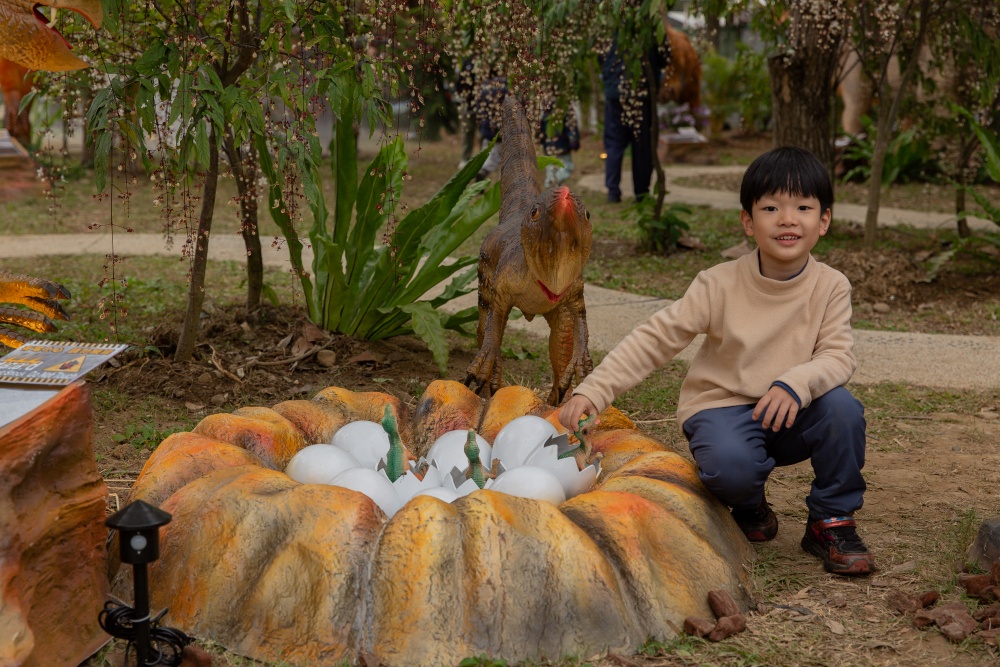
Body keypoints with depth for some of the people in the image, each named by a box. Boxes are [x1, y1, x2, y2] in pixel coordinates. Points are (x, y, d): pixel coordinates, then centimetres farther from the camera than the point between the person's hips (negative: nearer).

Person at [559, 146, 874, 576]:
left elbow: (838, 355, -14)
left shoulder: (830, 287, -6)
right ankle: (749, 505, 6)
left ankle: (832, 522, -5)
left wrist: (795, 384, -37)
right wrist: (591, 392, -22)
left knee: (843, 408, -28)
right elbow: (655, 338, -13)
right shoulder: (721, 286, -12)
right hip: (722, 406, -2)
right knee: (731, 464, -35)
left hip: (790, 414, 3)